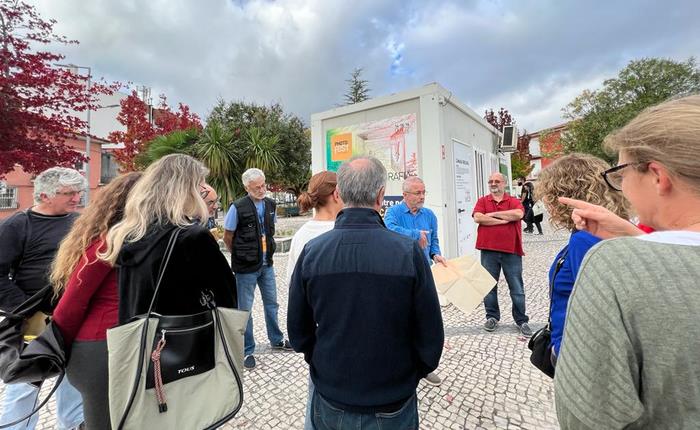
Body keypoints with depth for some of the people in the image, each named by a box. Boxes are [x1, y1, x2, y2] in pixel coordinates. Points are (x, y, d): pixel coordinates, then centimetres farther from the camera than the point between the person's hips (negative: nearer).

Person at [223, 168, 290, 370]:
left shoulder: (271, 205, -1)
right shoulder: (237, 208, -17)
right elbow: (227, 237, -6)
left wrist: (265, 252, 11)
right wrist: (241, 255, 2)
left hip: (266, 264, 5)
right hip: (246, 268, -5)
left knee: (271, 302, 18)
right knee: (244, 309, 8)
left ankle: (276, 339, 38)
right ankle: (247, 351, 25)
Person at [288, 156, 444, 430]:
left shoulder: (311, 252, -16)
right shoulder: (408, 251, -21)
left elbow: (298, 334, -6)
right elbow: (431, 337, -13)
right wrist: (409, 377, 6)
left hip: (330, 406, 2)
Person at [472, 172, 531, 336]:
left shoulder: (514, 201, 5)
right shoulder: (482, 201, 7)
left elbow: (518, 214, -17)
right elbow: (478, 218, -11)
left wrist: (493, 214, -11)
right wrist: (504, 220, -11)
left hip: (511, 251, -1)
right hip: (489, 251, 1)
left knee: (517, 288, 8)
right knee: (489, 285, 11)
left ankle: (521, 320, 23)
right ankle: (492, 317, 27)